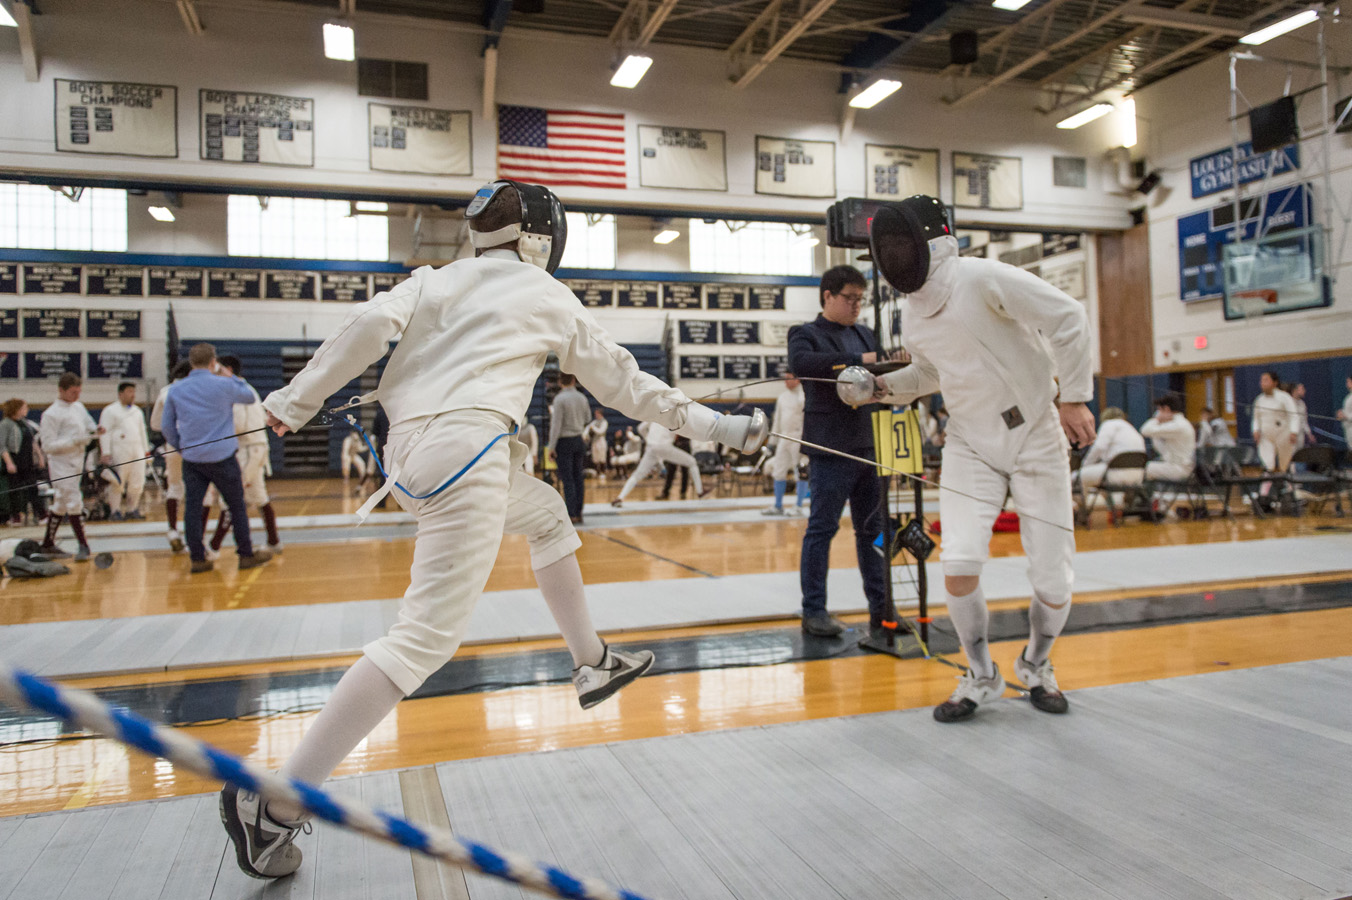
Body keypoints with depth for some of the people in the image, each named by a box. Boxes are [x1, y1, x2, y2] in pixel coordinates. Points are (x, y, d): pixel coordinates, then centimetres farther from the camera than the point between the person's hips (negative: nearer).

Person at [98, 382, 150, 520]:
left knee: (137, 483, 2)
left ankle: (131, 510, 15)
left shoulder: (137, 411, 19)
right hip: (119, 451, -5)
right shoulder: (110, 410, 0)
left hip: (137, 450, 5)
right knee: (117, 483, -2)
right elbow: (105, 432, -6)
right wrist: (105, 453, -14)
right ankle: (116, 511, 8)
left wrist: (146, 450, 20)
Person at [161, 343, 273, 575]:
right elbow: (251, 397, 11)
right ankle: (247, 554, 12)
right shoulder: (223, 385, -8)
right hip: (221, 456, -3)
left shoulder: (176, 390, 3)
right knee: (237, 506, 7)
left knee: (192, 508, 5)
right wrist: (229, 375, 15)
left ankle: (197, 558, 6)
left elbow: (168, 427, 10)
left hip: (191, 458, 3)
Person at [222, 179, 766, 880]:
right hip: (465, 449, -7)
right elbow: (622, 382, 20)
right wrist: (713, 425, 30)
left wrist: (297, 400, 4)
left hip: (409, 455, 7)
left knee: (547, 513, 28)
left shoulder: (438, 279, 20)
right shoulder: (551, 297, 13)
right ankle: (276, 803, -11)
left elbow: (372, 323, -1)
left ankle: (593, 664, 36)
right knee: (429, 636, -9)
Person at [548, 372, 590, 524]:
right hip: (578, 440, 5)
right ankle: (578, 513, 12)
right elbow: (587, 417, 18)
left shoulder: (559, 399, -13)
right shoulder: (581, 398, 3)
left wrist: (551, 447, -12)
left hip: (564, 442, -5)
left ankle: (572, 515, -6)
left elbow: (556, 424, -15)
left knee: (568, 480, -4)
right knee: (578, 478, 9)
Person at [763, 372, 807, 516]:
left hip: (798, 438, -7)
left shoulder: (804, 396, -9)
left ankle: (798, 507, 5)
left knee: (800, 473, -3)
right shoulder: (782, 397, 13)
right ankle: (778, 507, 15)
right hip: (784, 438, 7)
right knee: (779, 472, 7)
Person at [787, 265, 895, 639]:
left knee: (873, 529, 10)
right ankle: (813, 611, 9)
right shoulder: (805, 334, -2)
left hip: (869, 446, 6)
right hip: (831, 449, -6)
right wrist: (858, 361, -28)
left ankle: (881, 608, 19)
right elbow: (801, 363, -23)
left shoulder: (864, 334, 17)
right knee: (822, 529, 0)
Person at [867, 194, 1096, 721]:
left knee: (1053, 584, -1)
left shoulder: (982, 278, -19)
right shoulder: (912, 314, 2)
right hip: (971, 448, 4)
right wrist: (881, 386, 2)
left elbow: (1068, 317, -17)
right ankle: (980, 677, 10)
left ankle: (1035, 666, 30)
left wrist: (1073, 397, -18)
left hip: (1035, 441, -4)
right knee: (959, 567, -14)